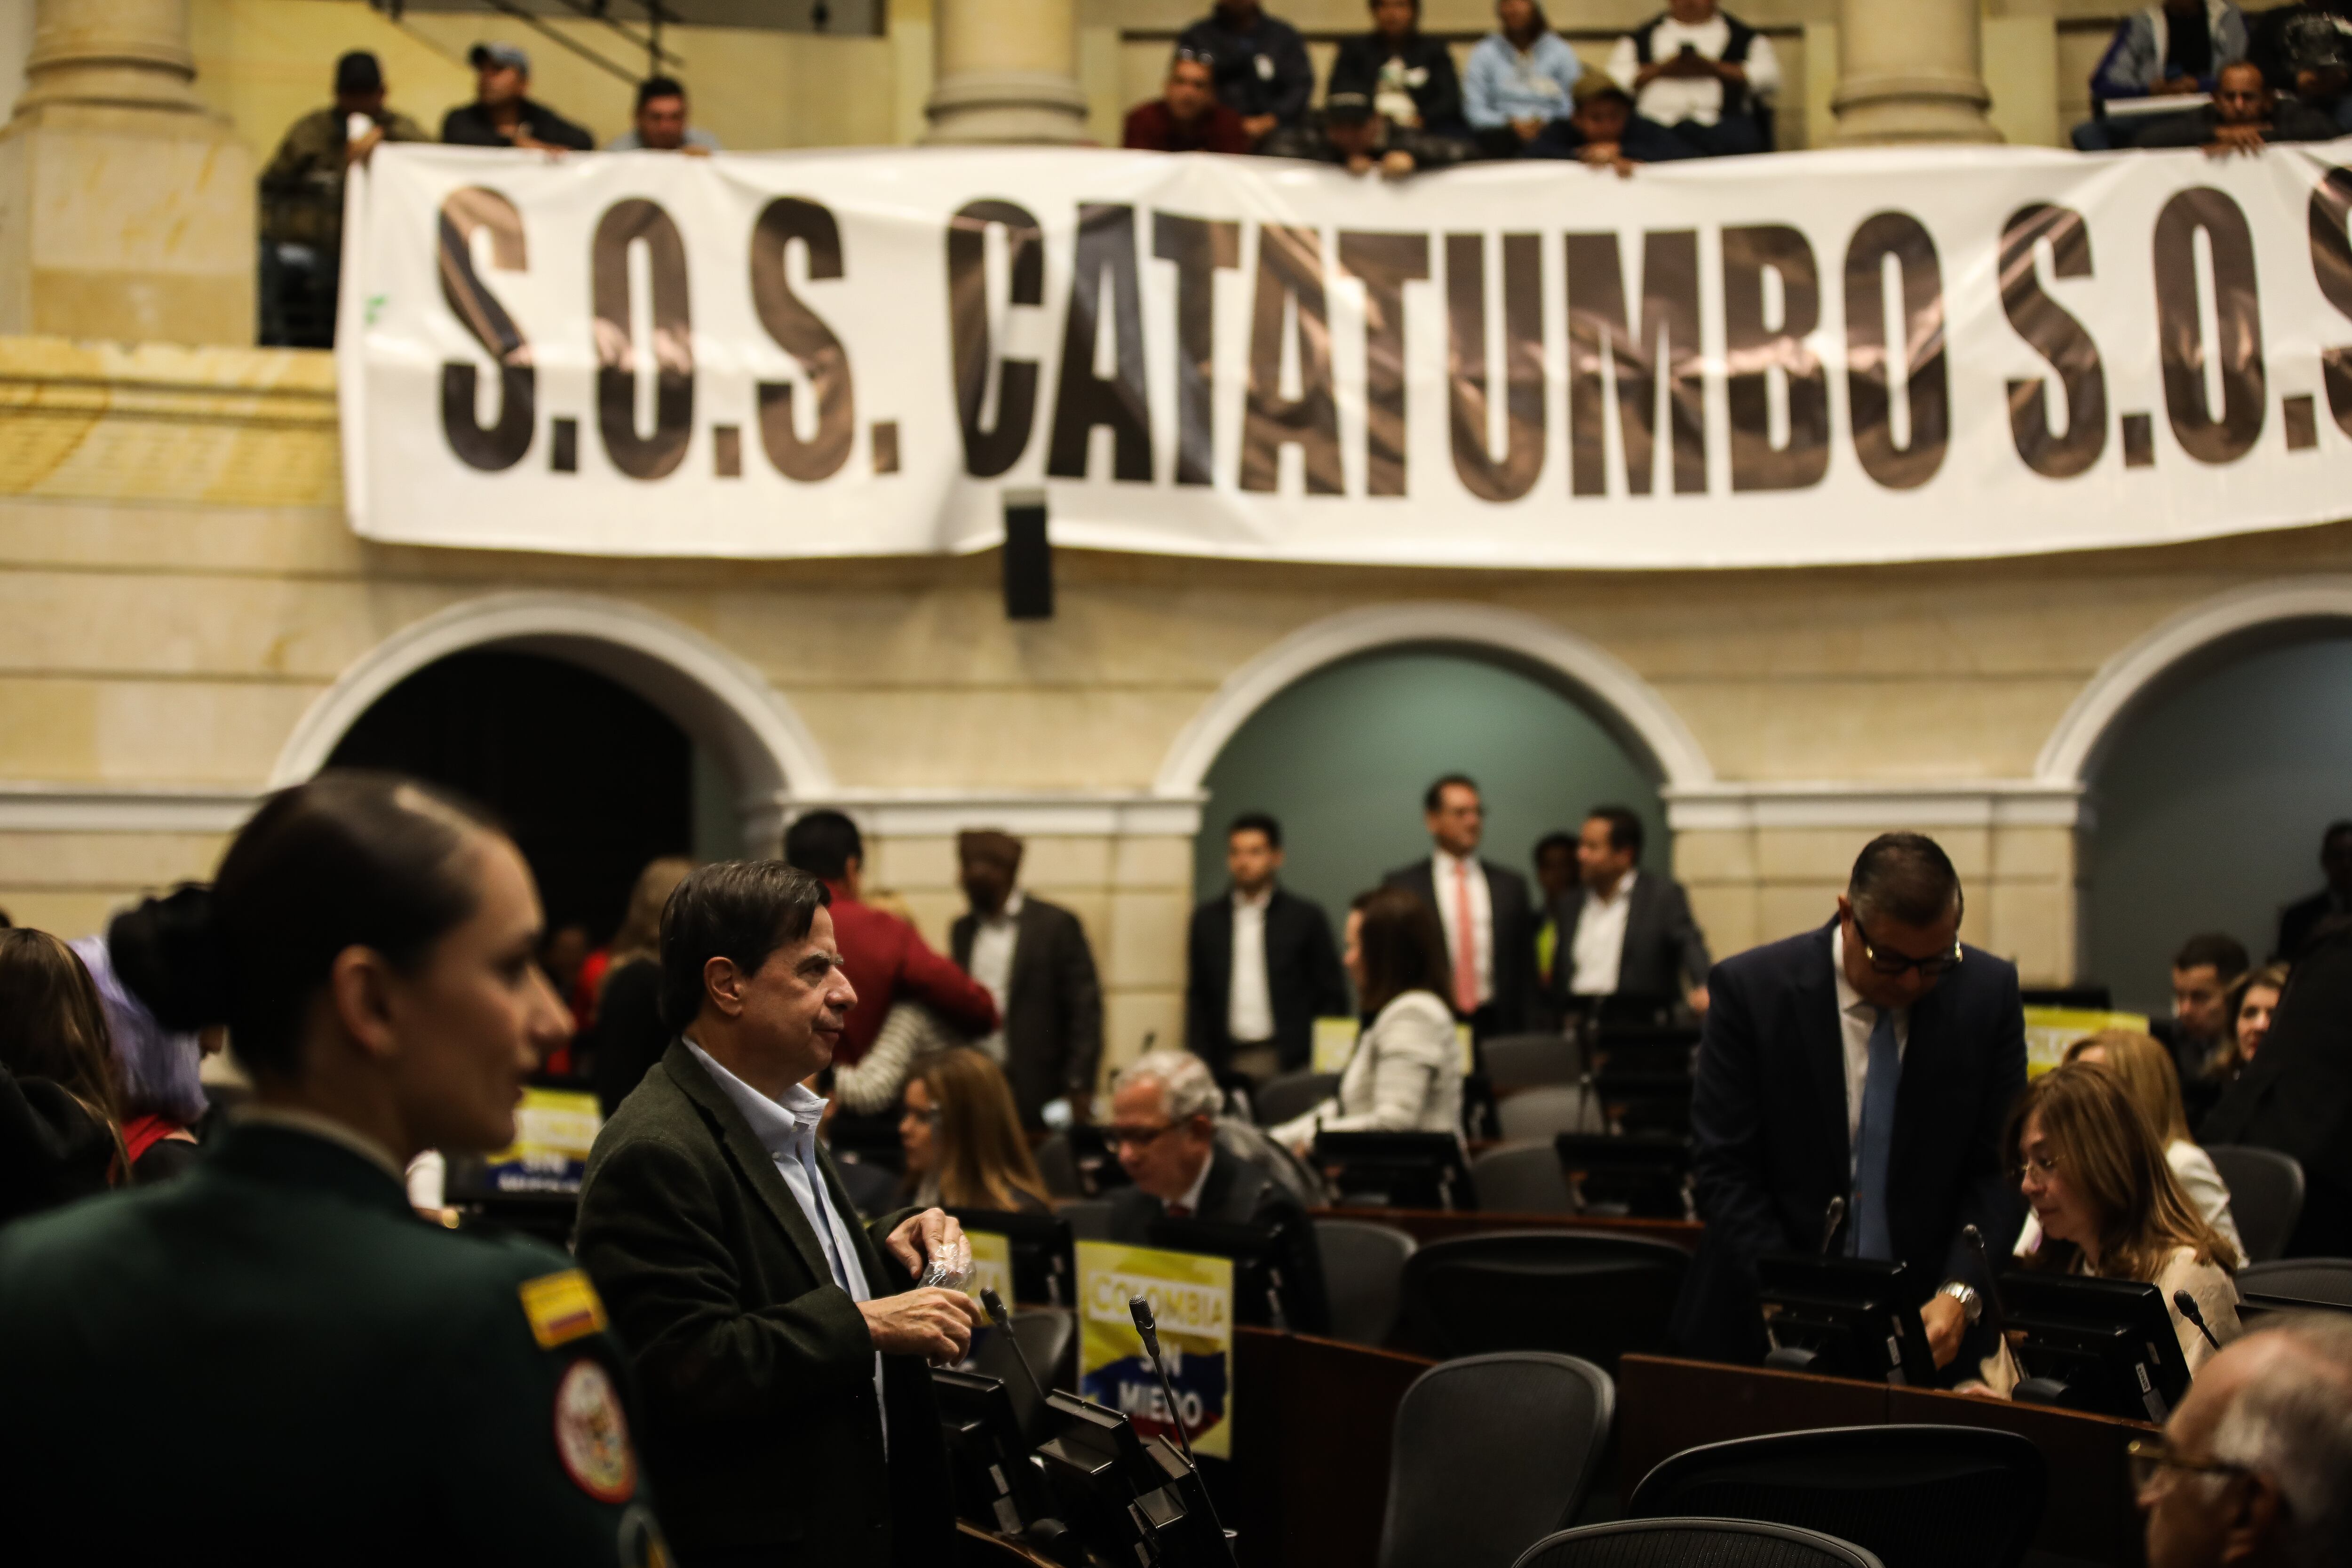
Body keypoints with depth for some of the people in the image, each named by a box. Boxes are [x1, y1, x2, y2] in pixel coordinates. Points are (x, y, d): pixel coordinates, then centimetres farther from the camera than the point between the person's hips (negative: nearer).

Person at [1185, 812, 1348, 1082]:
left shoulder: (1306, 918, 3)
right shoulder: (1207, 920, 11)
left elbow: (1332, 997, 4)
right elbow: (1197, 999, 13)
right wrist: (1198, 1063, 4)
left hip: (1289, 1062, -2)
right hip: (1227, 1061, 2)